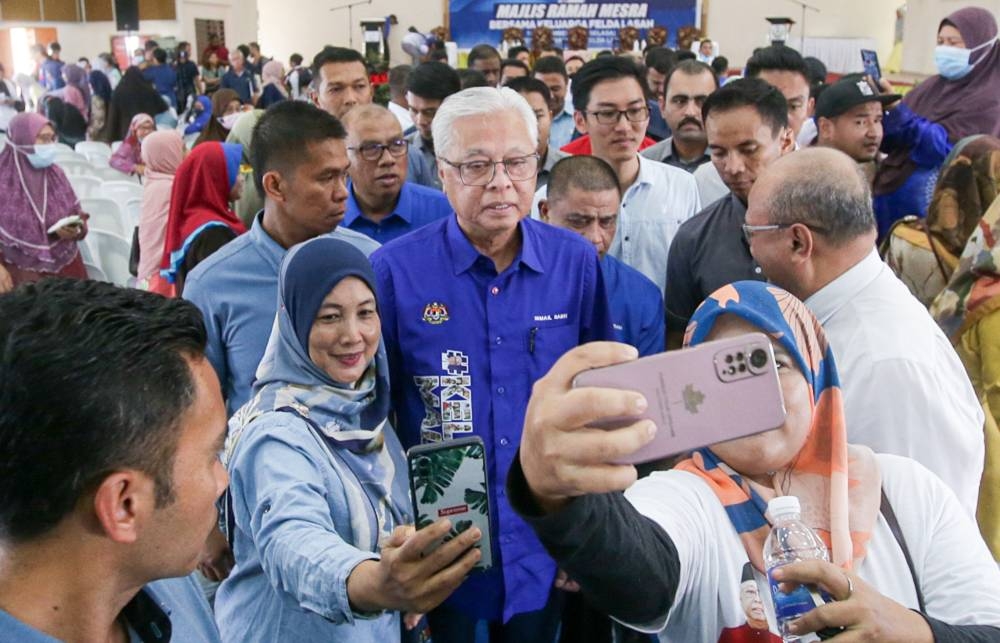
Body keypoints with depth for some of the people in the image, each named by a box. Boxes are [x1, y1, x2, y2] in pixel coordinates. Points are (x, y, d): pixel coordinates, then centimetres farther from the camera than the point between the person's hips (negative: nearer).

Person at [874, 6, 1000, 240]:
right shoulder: (931, 86, 10)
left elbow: (944, 147, -21)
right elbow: (890, 140, 9)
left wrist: (895, 107, -26)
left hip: (930, 206, -6)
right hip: (889, 194, 6)